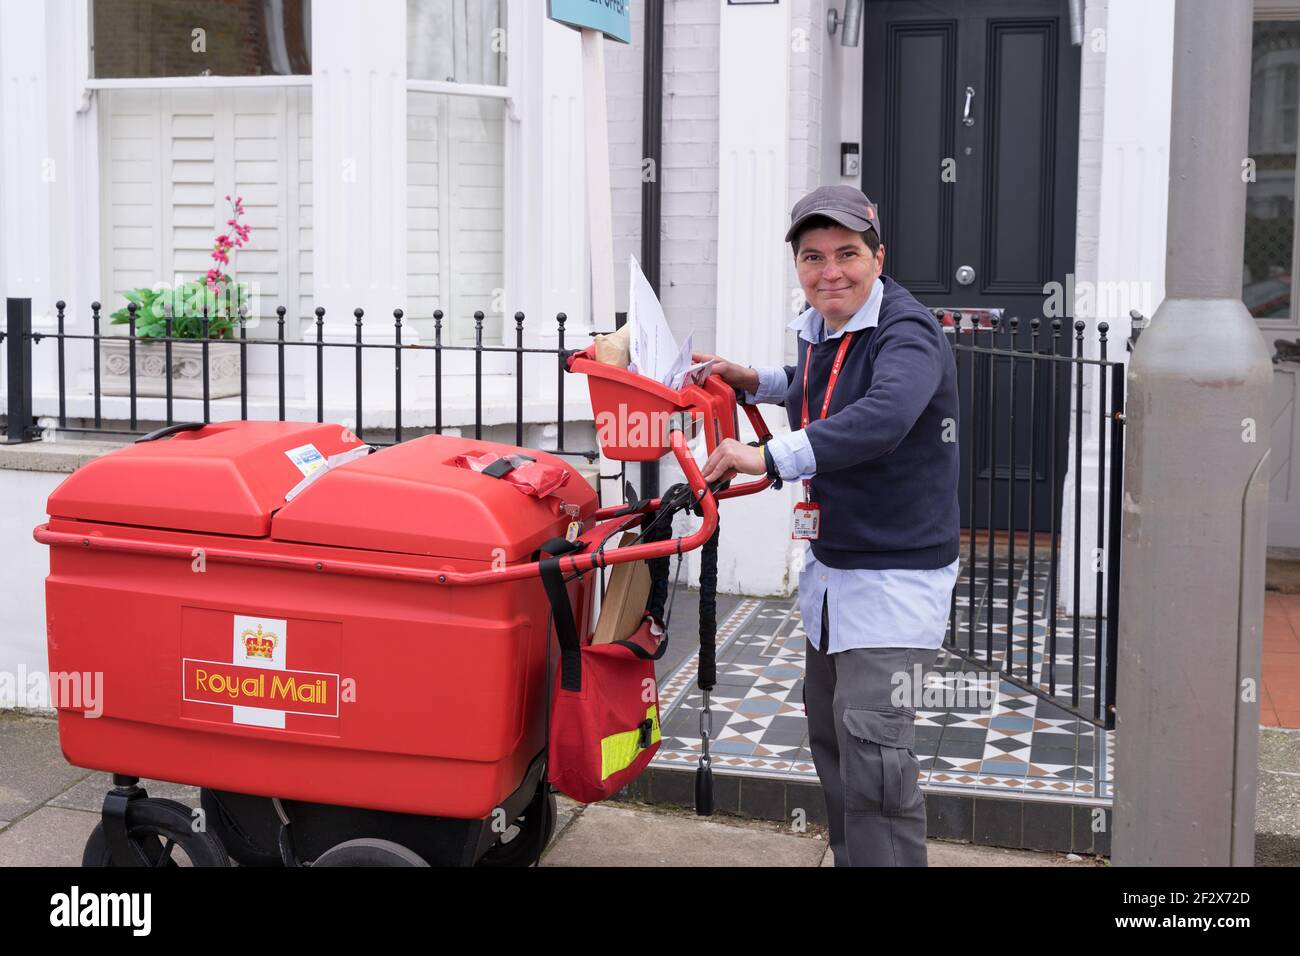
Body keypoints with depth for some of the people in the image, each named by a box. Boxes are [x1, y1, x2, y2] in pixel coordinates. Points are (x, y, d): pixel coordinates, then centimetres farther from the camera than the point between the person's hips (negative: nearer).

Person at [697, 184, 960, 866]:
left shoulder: (906, 334, -22)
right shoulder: (818, 330, 5)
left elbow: (882, 417, -43)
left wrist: (768, 459, -45)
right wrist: (756, 382, 15)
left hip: (895, 574, -9)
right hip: (830, 567, 10)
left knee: (872, 755, -16)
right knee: (830, 733, 20)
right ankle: (849, 858, 36)